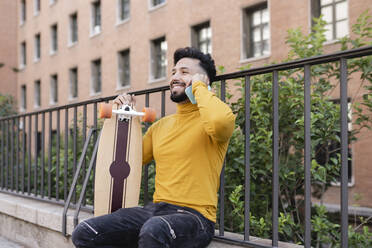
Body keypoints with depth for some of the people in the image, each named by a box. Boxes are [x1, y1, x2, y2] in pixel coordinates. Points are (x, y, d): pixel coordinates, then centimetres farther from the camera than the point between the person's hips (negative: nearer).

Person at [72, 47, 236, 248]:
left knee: (153, 230, -40)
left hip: (194, 215, -7)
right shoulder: (160, 125, 19)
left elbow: (219, 121, -30)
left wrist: (199, 87, -11)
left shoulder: (206, 119, -3)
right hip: (156, 209, 7)